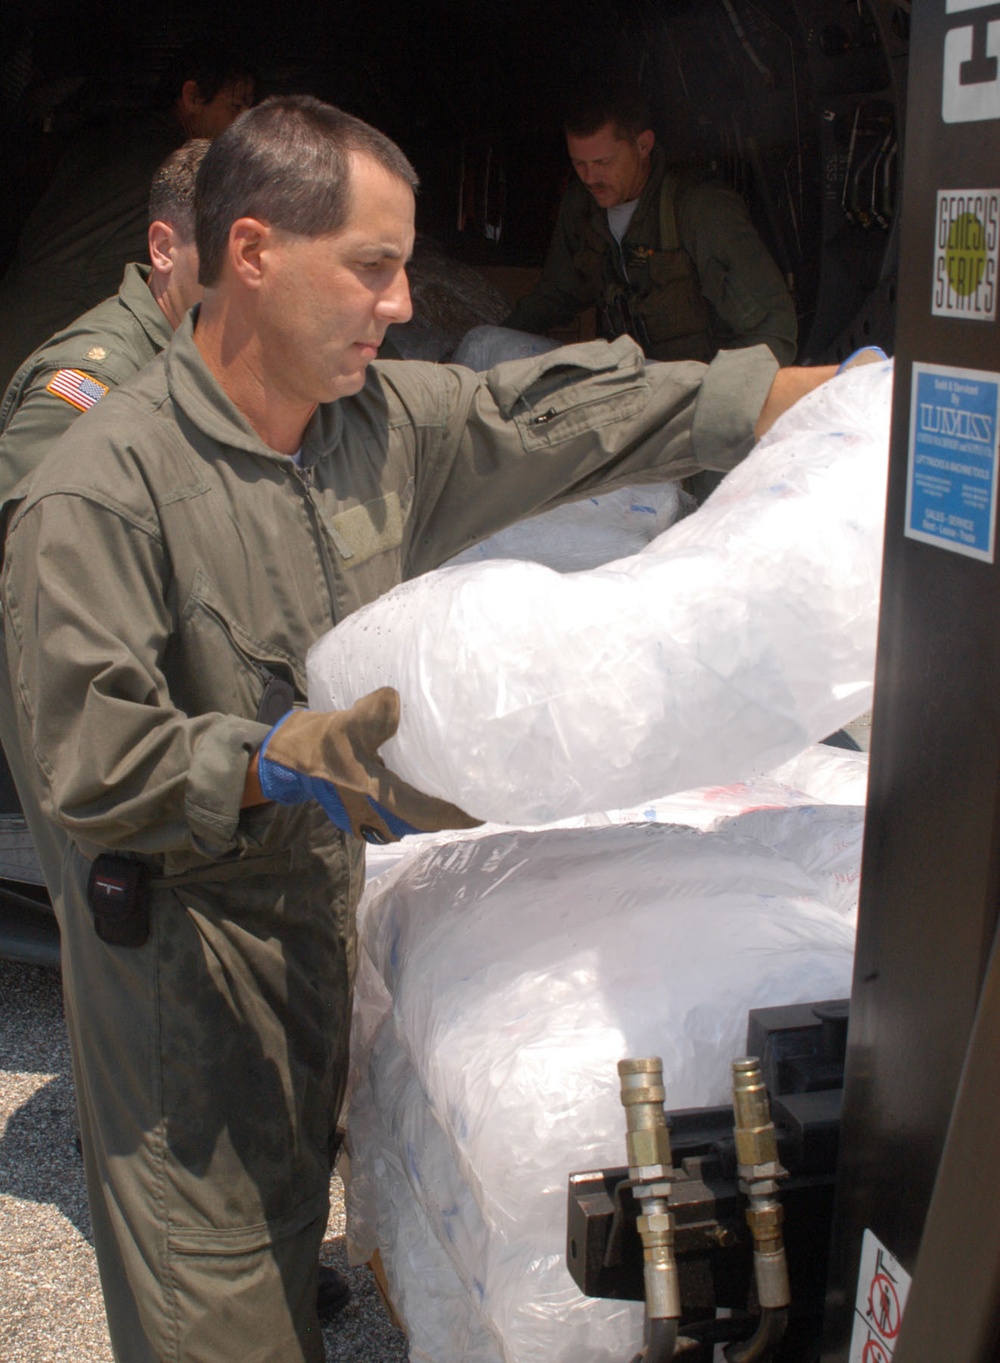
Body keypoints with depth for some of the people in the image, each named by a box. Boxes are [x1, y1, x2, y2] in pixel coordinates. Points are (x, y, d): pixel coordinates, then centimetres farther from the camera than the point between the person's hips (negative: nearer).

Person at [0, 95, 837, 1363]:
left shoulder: (387, 417, -3)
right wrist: (289, 763, -33)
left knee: (293, 1213, 24)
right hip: (175, 935, -6)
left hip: (322, 891, 6)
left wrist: (852, 390, 0)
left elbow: (577, 412, 1)